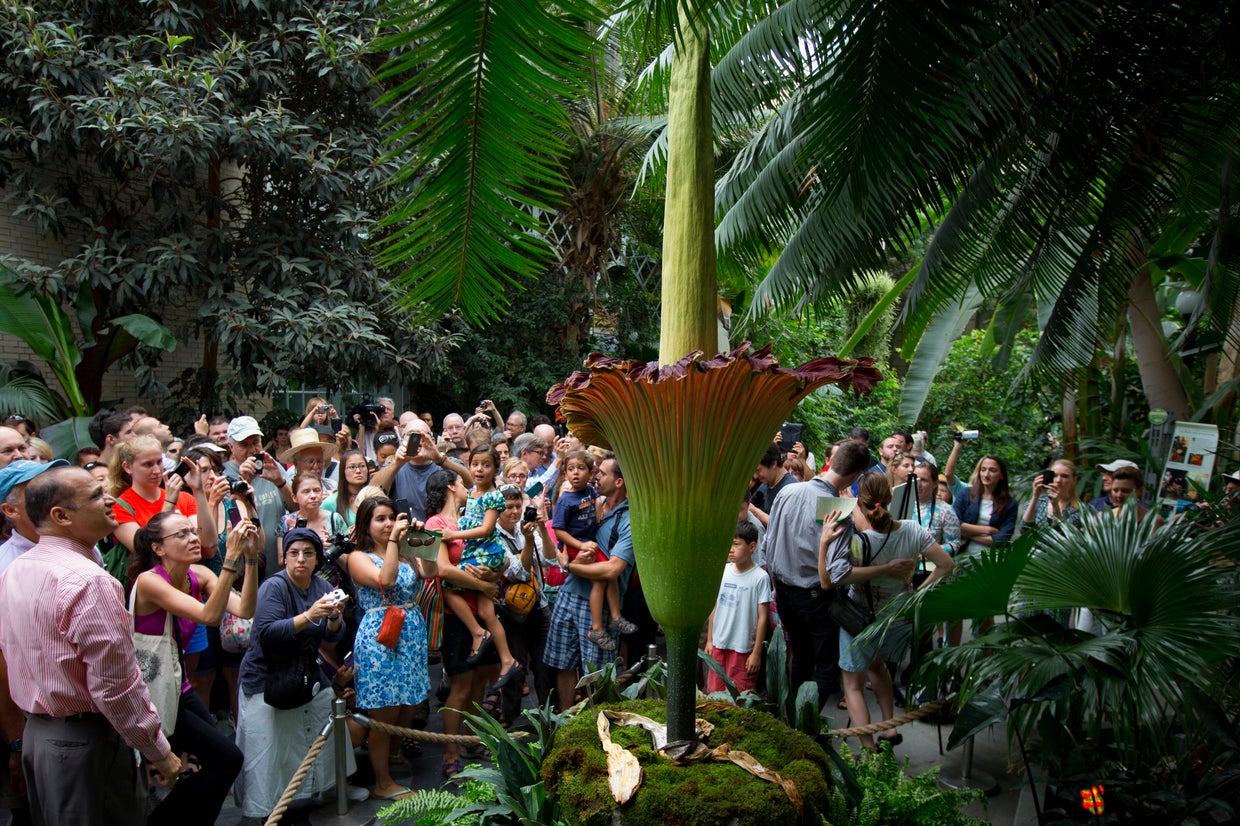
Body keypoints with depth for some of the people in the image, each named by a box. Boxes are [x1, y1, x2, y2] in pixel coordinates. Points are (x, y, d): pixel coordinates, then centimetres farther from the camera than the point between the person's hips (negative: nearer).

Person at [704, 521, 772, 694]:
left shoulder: (760, 577, -11)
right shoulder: (723, 571, 2)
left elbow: (763, 618, -9)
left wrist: (756, 653, -9)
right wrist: (709, 640, 11)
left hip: (743, 649, -4)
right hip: (719, 645, 5)